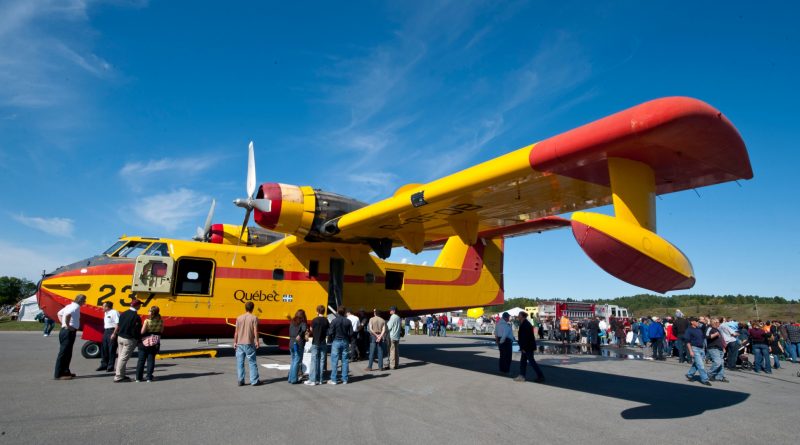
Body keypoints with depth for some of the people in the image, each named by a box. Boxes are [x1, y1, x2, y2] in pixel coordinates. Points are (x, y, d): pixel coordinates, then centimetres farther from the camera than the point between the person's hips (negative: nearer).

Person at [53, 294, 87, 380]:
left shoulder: (70, 306, 15)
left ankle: (65, 371, 24)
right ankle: (58, 375, -3)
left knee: (67, 353, 16)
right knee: (63, 353, -6)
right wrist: (68, 326, -22)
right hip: (69, 332, -10)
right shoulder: (75, 307, -15)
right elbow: (68, 315, -34)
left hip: (65, 331, 10)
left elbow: (59, 313, 28)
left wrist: (64, 323, 20)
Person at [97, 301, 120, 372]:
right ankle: (104, 365, 25)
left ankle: (110, 367, 3)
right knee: (104, 349, 13)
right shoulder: (105, 313, 16)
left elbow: (117, 324, -19)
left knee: (111, 350, -4)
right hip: (106, 331, 10)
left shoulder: (114, 313, -14)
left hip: (112, 331, -10)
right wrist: (105, 332, 15)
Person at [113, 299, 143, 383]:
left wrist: (114, 334, 32)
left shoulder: (123, 314, 3)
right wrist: (139, 340, -2)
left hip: (120, 337, 8)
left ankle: (121, 374, 27)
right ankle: (118, 377, 4)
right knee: (124, 358, -1)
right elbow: (138, 331, -16)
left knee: (120, 357, 17)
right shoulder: (136, 317, -19)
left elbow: (118, 325, 15)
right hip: (129, 340, -8)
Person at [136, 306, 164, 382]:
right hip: (155, 342, 3)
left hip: (146, 341, -3)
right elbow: (161, 331, 4)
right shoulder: (161, 321, -4)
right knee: (151, 360, 9)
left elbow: (142, 332, -13)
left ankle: (138, 377, 16)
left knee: (141, 360, 10)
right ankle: (149, 377, 8)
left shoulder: (147, 321, -15)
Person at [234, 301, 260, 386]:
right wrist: (257, 341, -1)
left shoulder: (239, 318, 5)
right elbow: (255, 331, -9)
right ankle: (254, 381, 6)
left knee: (240, 363, 9)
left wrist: (235, 342, 13)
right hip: (249, 343, -3)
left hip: (239, 343, 3)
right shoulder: (254, 318, -5)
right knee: (252, 362, 3)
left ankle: (240, 381, 12)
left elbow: (236, 332, 5)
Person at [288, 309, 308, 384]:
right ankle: (294, 379, 5)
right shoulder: (302, 323, -9)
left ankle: (290, 378, 23)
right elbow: (304, 329, -30)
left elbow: (290, 333, 12)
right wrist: (300, 335, -22)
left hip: (291, 344, 7)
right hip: (299, 344, -7)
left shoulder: (292, 322, 10)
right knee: (297, 362, 2)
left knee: (293, 361, 18)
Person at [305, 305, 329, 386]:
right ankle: (319, 380, 11)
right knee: (321, 361, 8)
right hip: (323, 343, 3)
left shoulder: (314, 320, -10)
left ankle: (312, 380, 1)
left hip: (315, 343, -3)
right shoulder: (326, 321, -1)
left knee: (314, 361, 1)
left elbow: (311, 330, -1)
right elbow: (329, 332, 2)